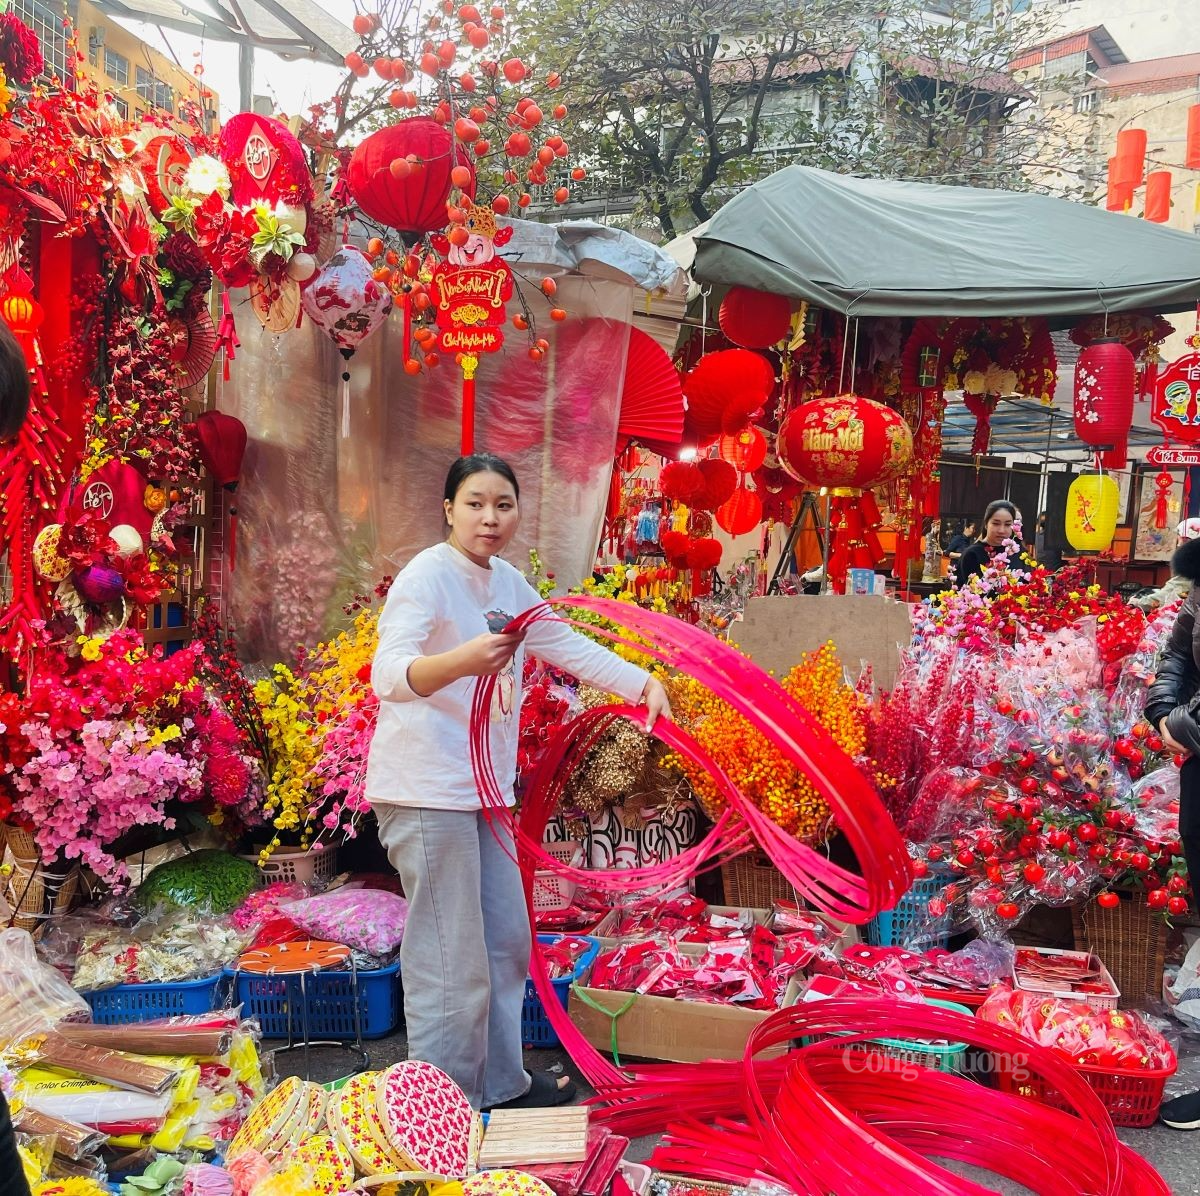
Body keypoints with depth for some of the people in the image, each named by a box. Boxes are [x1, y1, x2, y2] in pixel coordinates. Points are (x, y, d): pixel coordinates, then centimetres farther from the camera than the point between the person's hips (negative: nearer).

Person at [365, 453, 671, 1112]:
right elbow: (387, 675, -29)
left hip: (482, 786, 9)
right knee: (451, 964, -5)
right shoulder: (427, 576, -15)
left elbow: (570, 647, 19)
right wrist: (463, 660, -47)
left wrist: (643, 683, 6)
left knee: (505, 942, 19)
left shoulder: (507, 583, 10)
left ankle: (502, 1084, 36)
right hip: (427, 791, -9)